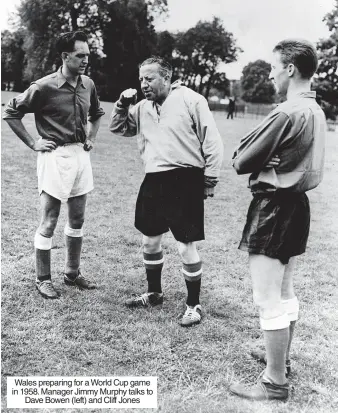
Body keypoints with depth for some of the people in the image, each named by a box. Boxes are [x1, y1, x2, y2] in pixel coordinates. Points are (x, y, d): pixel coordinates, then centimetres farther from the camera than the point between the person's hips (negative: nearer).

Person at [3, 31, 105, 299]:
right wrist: (33, 143, -7)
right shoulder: (45, 87, -13)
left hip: (81, 156, 6)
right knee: (49, 223, 1)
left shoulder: (88, 85, 5)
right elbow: (11, 113, -6)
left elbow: (97, 114, 25)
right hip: (55, 157, -6)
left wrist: (91, 139, 13)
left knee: (77, 220, 14)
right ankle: (43, 279, 15)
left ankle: (73, 273, 28)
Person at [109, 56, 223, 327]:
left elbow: (212, 142, -7)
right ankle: (154, 293, 38)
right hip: (154, 180, 7)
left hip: (185, 180, -7)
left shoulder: (191, 100, -8)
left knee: (186, 246, -2)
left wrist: (210, 180, -8)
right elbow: (117, 128, 19)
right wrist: (123, 104, 2)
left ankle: (194, 304, 16)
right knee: (150, 239, 17)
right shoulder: (143, 107, 11)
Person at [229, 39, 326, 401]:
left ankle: (275, 383, 9)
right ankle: (281, 358, 36)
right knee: (285, 292, 20)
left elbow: (241, 162, -15)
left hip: (273, 207, -10)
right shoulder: (315, 111, 9)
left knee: (268, 300, -1)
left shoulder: (286, 114, -20)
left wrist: (242, 156, 4)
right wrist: (269, 158, -2)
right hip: (297, 204, 10)